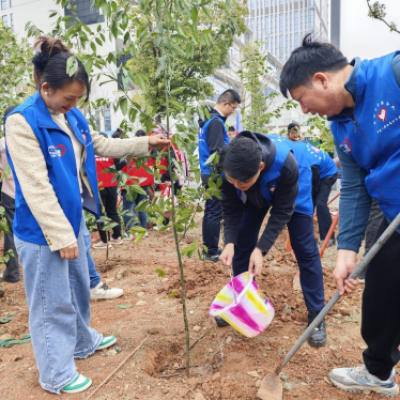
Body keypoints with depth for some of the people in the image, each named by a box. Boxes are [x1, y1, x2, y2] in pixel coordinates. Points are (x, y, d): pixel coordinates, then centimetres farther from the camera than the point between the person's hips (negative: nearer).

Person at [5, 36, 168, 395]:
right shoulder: (22, 122, -20)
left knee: (78, 289, 24)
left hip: (73, 218, 8)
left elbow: (101, 145, 18)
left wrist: (145, 143, 11)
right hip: (43, 231, -8)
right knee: (52, 304, 8)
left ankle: (83, 342, 49)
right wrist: (61, 236, -21)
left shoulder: (72, 116, 4)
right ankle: (56, 376, 28)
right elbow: (36, 188, -23)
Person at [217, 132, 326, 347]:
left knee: (305, 248, -8)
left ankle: (316, 315, 6)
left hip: (292, 189, -3)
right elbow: (230, 208, -21)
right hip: (256, 194, 4)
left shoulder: (286, 165, -44)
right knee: (241, 245, 2)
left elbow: (282, 211, -31)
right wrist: (230, 242, -35)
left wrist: (261, 248, -37)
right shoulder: (228, 166, -35)